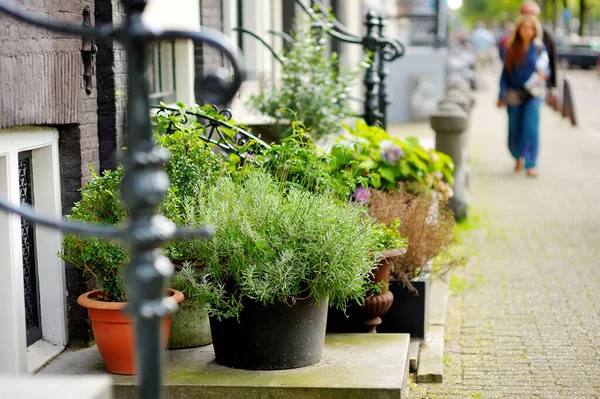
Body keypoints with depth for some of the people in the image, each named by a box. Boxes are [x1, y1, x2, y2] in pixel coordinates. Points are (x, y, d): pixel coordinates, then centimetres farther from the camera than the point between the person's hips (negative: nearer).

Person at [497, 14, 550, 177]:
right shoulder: (512, 49, 4)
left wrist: (543, 73, -20)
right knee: (514, 130, 7)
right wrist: (502, 96, 5)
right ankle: (519, 157, 36)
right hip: (514, 95, 2)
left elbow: (546, 68, 4)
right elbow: (505, 72, 7)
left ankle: (531, 165, -8)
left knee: (531, 128, -13)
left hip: (533, 94, -2)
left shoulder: (538, 48, 0)